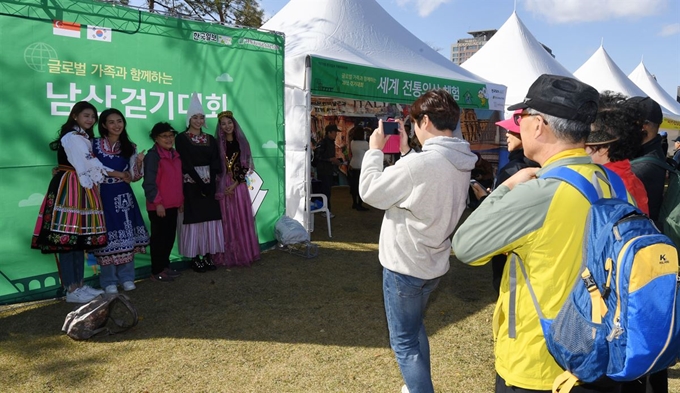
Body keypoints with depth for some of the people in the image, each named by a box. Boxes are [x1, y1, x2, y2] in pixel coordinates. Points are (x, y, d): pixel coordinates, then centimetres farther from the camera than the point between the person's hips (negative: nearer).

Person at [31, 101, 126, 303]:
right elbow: (91, 164, -12)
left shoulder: (82, 137, 22)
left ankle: (79, 284, 16)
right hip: (69, 189, -10)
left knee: (79, 237, 10)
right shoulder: (74, 137, -9)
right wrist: (116, 173, -1)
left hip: (81, 189, 10)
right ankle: (72, 290, -5)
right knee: (68, 238, -7)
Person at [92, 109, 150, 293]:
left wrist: (139, 163, -13)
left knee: (127, 236, 5)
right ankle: (109, 280, 13)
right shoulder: (94, 145, -3)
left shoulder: (129, 147, 5)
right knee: (107, 236, 1)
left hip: (124, 196, 3)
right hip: (103, 195, -3)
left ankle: (126, 277, 18)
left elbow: (133, 177, 4)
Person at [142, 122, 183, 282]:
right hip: (159, 206, -7)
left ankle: (165, 265, 28)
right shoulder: (153, 155, -12)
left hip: (173, 204, 7)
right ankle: (157, 271, 12)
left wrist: (181, 200, 16)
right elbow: (149, 182, -16)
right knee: (159, 238, 2)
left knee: (170, 237, 14)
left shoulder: (175, 155, 12)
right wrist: (157, 202, -18)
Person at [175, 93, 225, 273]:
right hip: (192, 185, -4)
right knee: (194, 220, -3)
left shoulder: (210, 139, 12)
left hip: (209, 185, 4)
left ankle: (208, 257, 12)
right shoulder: (181, 138, -2)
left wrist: (210, 183, -10)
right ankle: (195, 258, 4)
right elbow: (186, 164, -10)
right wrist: (200, 183, -15)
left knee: (210, 219, 4)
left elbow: (215, 163, 4)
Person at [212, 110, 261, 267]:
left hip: (239, 185, 1)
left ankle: (244, 253, 14)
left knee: (242, 219, 4)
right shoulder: (217, 144, 4)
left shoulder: (242, 143, 6)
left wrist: (235, 183, -10)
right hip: (222, 186, -1)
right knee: (226, 220, 1)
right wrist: (223, 186, -11)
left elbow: (246, 166, 0)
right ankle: (227, 255, 7)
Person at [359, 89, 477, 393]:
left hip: (405, 265, -9)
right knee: (415, 329, 28)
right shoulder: (461, 164, 0)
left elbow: (370, 192, -16)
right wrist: (406, 152, 10)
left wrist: (375, 149, -5)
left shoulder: (421, 163, -26)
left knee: (404, 342, 7)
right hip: (433, 264, 9)